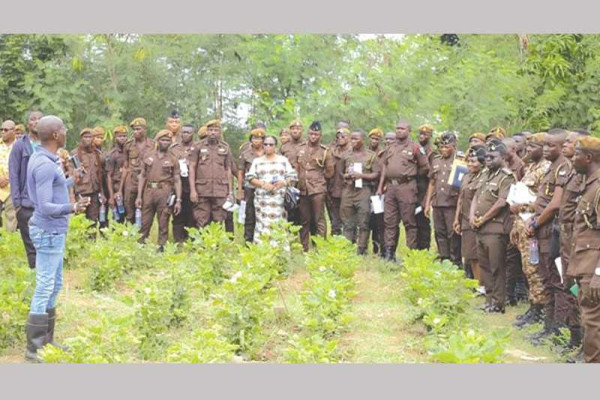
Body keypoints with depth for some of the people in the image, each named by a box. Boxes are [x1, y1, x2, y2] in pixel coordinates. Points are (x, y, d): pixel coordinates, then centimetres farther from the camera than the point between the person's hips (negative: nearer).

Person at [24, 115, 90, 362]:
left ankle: (47, 340, 26)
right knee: (45, 288, -5)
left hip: (53, 231, 10)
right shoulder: (45, 165, -22)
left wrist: (71, 181, 36)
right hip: (49, 232, -10)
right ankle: (34, 348, 1)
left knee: (54, 285, 17)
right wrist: (72, 208, -42)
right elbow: (45, 207, -27)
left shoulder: (43, 159, 9)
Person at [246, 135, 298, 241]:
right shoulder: (257, 161, 15)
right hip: (262, 199, 0)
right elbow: (250, 178, 7)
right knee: (263, 224, -8)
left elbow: (292, 176, 9)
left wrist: (283, 183, -12)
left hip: (279, 198, 0)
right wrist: (263, 184, -10)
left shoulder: (283, 160, 14)